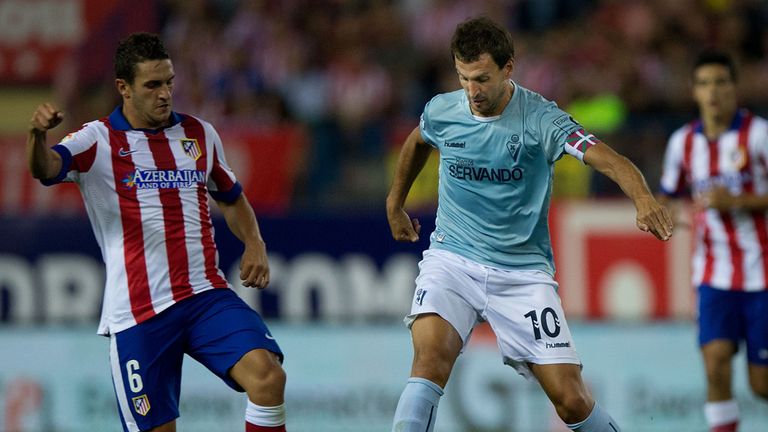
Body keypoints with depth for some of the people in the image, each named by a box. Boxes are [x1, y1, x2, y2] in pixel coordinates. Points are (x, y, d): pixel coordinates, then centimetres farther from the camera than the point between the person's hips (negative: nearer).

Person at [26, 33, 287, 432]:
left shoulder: (200, 134, 12)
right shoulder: (98, 140, -2)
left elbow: (231, 198, 27)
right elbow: (46, 167, -22)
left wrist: (254, 243, 7)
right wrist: (37, 133, -46)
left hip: (206, 296, 3)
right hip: (138, 314, -3)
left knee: (267, 376, -22)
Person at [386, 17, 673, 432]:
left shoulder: (540, 117, -13)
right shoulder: (441, 111, -1)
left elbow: (607, 159, -27)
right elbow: (417, 142, 25)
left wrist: (643, 198, -47)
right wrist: (395, 204, 33)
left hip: (522, 269, -2)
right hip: (451, 258, 2)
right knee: (432, 355, -28)